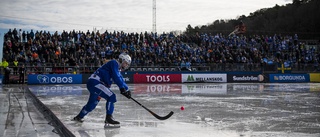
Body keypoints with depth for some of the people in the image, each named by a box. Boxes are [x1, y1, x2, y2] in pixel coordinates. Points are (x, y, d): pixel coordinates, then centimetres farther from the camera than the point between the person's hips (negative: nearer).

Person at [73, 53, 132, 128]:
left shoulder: (117, 69, 20)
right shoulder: (114, 63, -9)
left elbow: (121, 80, 19)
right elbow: (116, 77, -20)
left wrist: (127, 89, 7)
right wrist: (122, 88, -22)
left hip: (93, 83, 11)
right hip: (94, 82, -11)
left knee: (92, 103, 24)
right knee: (111, 96, -19)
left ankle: (79, 117, 43)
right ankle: (108, 119, -22)